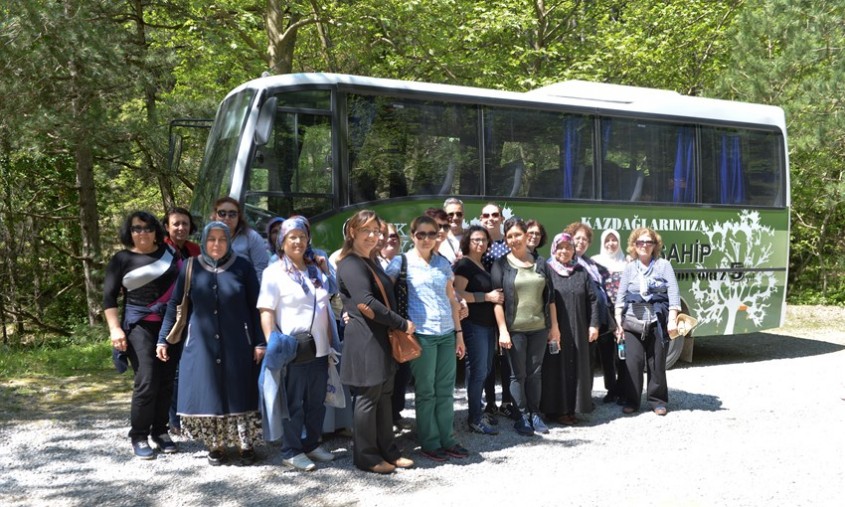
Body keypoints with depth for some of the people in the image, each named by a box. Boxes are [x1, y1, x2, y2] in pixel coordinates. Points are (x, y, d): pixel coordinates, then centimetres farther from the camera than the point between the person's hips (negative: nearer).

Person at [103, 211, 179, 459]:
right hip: (139, 325, -3)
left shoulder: (169, 252, 10)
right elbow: (109, 296, 1)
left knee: (166, 380, 4)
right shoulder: (122, 259, 2)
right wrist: (115, 328, -9)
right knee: (147, 381, -11)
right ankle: (139, 436, 4)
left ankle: (160, 431, 19)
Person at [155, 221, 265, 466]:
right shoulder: (191, 267, 3)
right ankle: (215, 445, 19)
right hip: (201, 344, 1)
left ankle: (246, 444, 17)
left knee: (240, 393, 3)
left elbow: (255, 307, 0)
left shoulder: (243, 267, 0)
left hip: (237, 344, -1)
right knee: (207, 393, 5)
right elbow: (174, 304, 8)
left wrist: (260, 342, -4)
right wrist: (163, 339, 5)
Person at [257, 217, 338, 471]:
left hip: (320, 349, 6)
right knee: (294, 403, 3)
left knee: (317, 402, 13)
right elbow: (266, 311, -9)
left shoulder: (317, 271, 14)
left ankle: (312, 444, 27)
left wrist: (332, 343, 14)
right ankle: (291, 451, 16)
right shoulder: (274, 272, -4)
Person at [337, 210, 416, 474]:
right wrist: (403, 324, -16)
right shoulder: (350, 264, -13)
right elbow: (367, 302, -23)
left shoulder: (372, 262, 18)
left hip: (383, 337, 9)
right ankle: (366, 456, 12)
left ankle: (387, 450, 23)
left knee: (384, 395, 13)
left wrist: (399, 326, 7)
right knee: (369, 397, 0)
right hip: (365, 340, -9)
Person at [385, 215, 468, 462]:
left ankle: (447, 439, 21)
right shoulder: (402, 262, -2)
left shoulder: (443, 263, 11)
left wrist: (459, 333, 14)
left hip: (447, 333, 5)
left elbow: (452, 300, 15)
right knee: (425, 391, 4)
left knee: (446, 389, 10)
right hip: (421, 334, -5)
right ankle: (429, 443, 15)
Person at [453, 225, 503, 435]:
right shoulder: (464, 264, -10)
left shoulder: (482, 265, 16)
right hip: (473, 324, -9)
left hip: (488, 323, 9)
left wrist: (495, 296, 11)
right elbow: (457, 294, -20)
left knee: (484, 371, 12)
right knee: (477, 371, -5)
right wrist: (487, 296, -18)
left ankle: (478, 411, 22)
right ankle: (475, 418, 3)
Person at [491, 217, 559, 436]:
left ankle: (534, 414, 21)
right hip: (514, 329, -3)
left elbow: (550, 297, 11)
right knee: (518, 375, 4)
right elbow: (497, 300, -6)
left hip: (539, 328, 3)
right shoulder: (501, 265, -2)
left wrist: (554, 325, 7)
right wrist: (502, 330, -12)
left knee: (535, 373, 10)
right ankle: (522, 417, 13)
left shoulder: (540, 263, 8)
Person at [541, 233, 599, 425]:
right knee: (556, 368, -1)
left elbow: (592, 299, 10)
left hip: (577, 330, 4)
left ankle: (571, 408, 15)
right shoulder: (547, 271, 0)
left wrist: (593, 324, 2)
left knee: (576, 367, 6)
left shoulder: (581, 272, 12)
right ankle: (554, 409, 7)